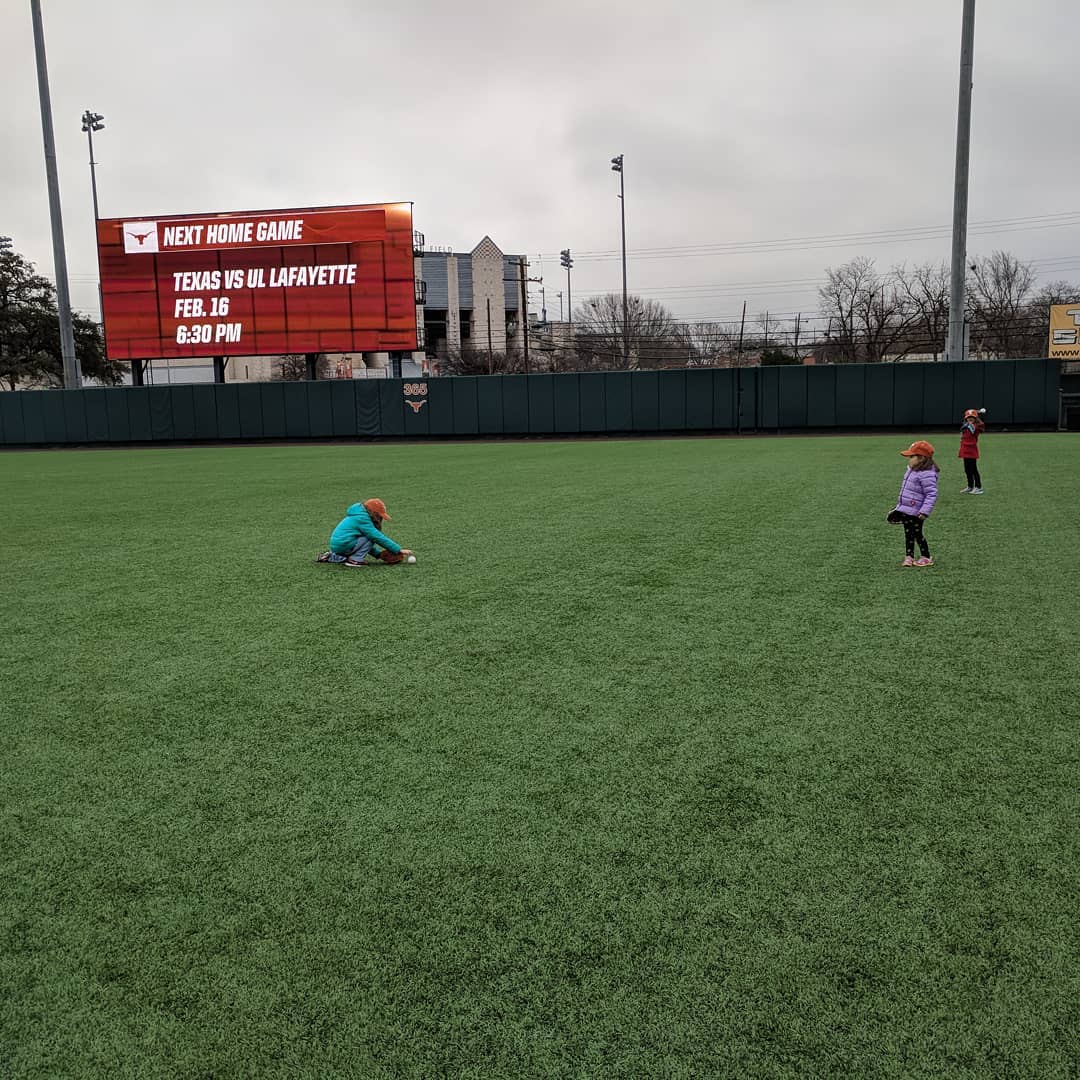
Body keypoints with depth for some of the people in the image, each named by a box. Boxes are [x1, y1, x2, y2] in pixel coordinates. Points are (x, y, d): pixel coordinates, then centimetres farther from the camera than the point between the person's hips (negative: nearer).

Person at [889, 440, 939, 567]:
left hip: (915, 512, -8)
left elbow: (932, 494, -24)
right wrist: (899, 504, 25)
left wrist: (925, 511, -29)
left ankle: (926, 557, 18)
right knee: (908, 534, 13)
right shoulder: (912, 470, 9)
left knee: (917, 534, 3)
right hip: (905, 510, 8)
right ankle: (909, 556, 21)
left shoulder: (927, 475, -21)